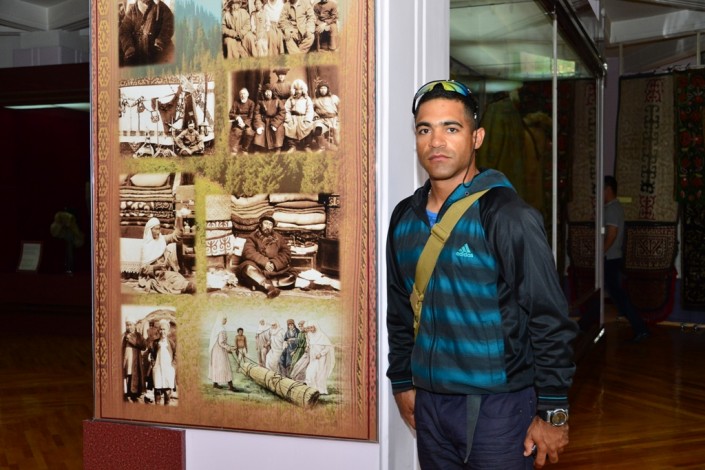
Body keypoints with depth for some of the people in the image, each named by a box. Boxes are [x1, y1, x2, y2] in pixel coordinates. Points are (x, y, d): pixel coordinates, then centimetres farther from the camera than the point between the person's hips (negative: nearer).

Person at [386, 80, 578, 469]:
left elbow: (550, 321, -13)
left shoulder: (508, 216, -13)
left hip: (498, 406, -5)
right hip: (429, 403, 6)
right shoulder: (404, 218, 5)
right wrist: (401, 381, 16)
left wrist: (553, 413, -13)